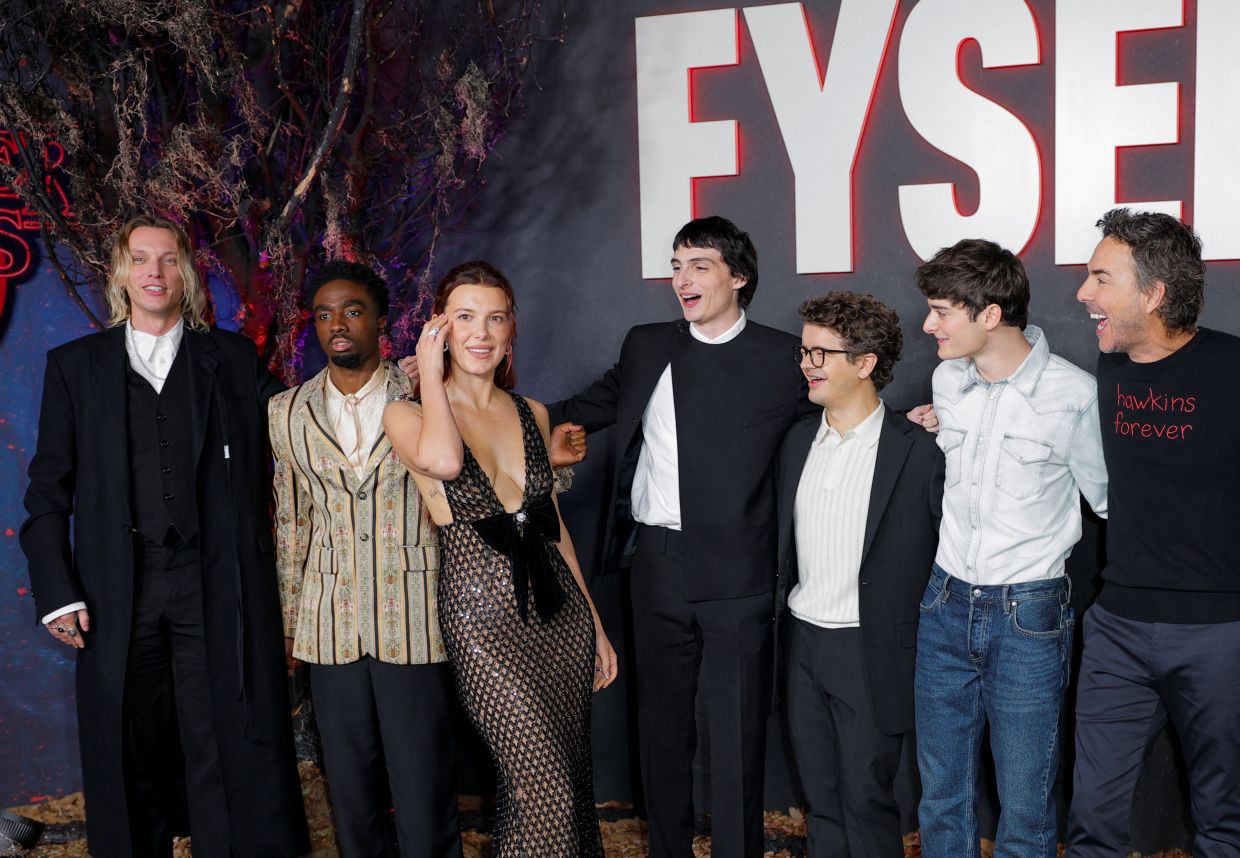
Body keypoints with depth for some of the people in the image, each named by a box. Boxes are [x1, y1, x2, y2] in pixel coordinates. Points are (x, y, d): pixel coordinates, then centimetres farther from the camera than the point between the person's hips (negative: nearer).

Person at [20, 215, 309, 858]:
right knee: (131, 758, 9)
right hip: (119, 593, 1)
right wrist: (56, 591, -1)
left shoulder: (232, 357, 11)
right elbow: (49, 487, 7)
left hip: (217, 584, 0)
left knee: (228, 750, 3)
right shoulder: (74, 364, 10)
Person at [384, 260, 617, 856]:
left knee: (573, 779, 12)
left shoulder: (530, 413, 11)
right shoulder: (406, 415, -4)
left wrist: (595, 623, 16)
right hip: (484, 617, -5)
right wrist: (431, 373, -12)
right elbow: (443, 460, -29)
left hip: (560, 611, 5)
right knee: (545, 789, -10)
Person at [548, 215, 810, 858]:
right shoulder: (645, 347, 9)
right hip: (655, 562, 4)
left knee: (736, 735, 5)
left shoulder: (780, 358, -2)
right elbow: (586, 409, 19)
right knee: (661, 723, 17)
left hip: (735, 570, -4)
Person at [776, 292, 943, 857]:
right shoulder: (798, 439, 6)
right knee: (820, 800, 16)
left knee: (865, 800, 5)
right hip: (800, 643, 5)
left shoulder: (918, 450, -12)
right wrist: (784, 627, 11)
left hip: (868, 652, -5)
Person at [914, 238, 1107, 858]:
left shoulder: (1074, 394, -13)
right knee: (941, 793, 14)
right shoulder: (947, 379, 2)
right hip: (946, 604, 5)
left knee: (1025, 802, 7)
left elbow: (1110, 501, -1)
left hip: (1029, 617, -4)